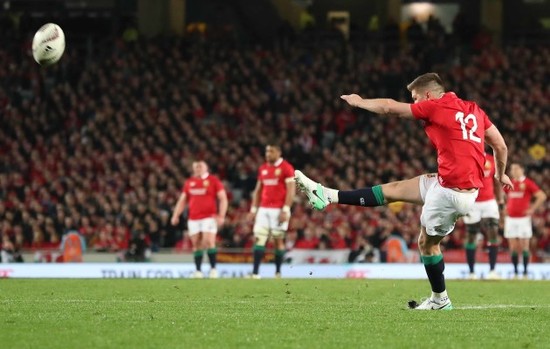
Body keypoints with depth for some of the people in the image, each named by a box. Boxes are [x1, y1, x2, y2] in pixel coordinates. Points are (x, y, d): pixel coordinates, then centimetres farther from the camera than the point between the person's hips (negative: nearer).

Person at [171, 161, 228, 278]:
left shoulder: (213, 180, 0)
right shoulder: (189, 182, 13)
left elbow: (223, 199, -2)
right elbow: (182, 201, 19)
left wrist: (221, 216, -11)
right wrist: (176, 215, 8)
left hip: (209, 217, -4)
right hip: (193, 219, 4)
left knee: (209, 242, -15)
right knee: (196, 245, 3)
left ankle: (213, 268, -7)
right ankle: (198, 271, 7)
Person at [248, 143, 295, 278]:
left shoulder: (286, 168, -6)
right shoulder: (262, 169, 14)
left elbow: (291, 190, -9)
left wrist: (285, 210, -16)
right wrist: (254, 208, 13)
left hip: (278, 210, -6)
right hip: (264, 209, 6)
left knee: (278, 240, 0)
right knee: (258, 239, -4)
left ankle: (278, 272, 8)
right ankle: (255, 272, -6)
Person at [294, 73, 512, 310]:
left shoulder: (436, 106, -8)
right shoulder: (474, 110, 11)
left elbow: (390, 108, 1)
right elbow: (501, 146, 13)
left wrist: (359, 102, 17)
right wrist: (500, 175, 31)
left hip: (451, 191, -8)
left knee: (427, 242, 10)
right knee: (395, 189, 13)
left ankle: (440, 299, 22)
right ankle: (329, 197, 20)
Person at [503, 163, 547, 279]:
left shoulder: (528, 183, -4)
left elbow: (542, 196, -8)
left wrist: (532, 209, -11)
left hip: (523, 218, -4)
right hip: (510, 218, 4)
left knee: (524, 246, -3)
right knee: (513, 247, 5)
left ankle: (525, 272, 0)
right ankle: (515, 272, 10)